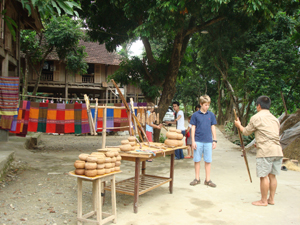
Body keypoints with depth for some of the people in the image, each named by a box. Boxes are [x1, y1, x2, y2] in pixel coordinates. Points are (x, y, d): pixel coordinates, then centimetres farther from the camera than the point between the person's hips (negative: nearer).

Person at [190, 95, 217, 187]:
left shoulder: (211, 115, 5)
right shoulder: (195, 115, 0)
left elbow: (213, 128, 10)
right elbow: (193, 128, 1)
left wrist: (214, 140, 7)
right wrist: (193, 141, -3)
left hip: (208, 141, 1)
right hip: (198, 141, -1)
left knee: (208, 161, 6)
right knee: (197, 160, 7)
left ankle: (208, 180, 17)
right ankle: (197, 179, 20)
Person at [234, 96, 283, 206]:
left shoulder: (256, 117, -3)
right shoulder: (275, 119, 18)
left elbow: (246, 132, 7)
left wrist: (239, 125, 27)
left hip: (265, 151, -7)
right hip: (277, 151, 7)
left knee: (264, 176, 1)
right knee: (272, 175, 14)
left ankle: (263, 201, 10)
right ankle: (271, 199, 23)